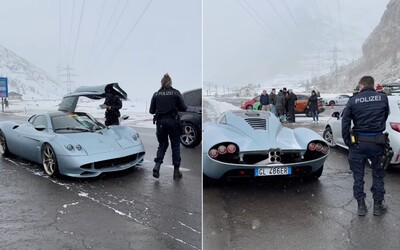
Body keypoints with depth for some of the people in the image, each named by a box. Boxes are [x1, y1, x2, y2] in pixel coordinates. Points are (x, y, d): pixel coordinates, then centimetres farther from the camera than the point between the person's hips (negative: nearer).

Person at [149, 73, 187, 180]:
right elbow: (184, 108, -4)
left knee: (162, 144, 17)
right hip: (173, 121, -2)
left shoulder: (156, 94, 3)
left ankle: (157, 166, -2)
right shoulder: (176, 93, -2)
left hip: (160, 122, 2)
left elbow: (151, 111, 5)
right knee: (175, 145, 9)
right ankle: (176, 171, 11)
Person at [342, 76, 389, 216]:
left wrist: (348, 142, 0)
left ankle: (361, 206, 17)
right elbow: (385, 117, 12)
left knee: (358, 176, 11)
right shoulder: (383, 98, -1)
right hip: (377, 142, 1)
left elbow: (345, 123, -7)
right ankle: (378, 205, 24)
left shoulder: (353, 100, -5)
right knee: (378, 175, 17)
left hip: (358, 143, -1)